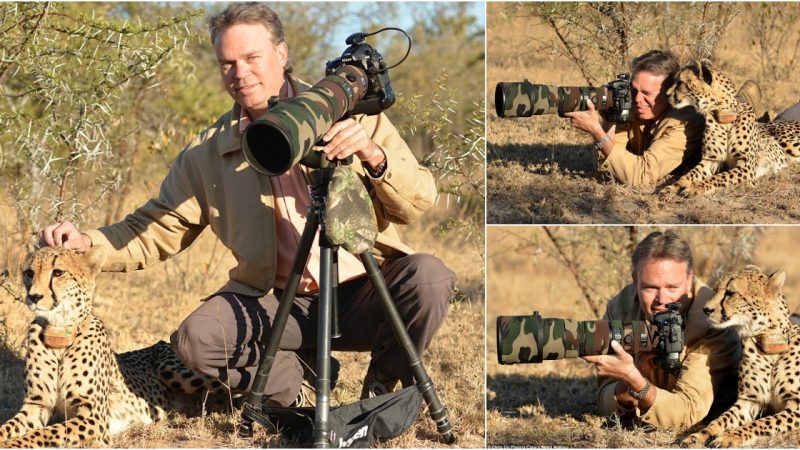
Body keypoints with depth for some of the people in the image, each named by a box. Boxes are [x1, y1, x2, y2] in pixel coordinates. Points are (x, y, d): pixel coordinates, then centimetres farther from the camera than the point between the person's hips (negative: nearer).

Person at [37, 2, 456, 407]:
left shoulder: (352, 114, -2)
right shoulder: (208, 152, 2)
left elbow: (418, 203, -5)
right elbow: (152, 232, 3)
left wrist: (375, 157, -25)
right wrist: (85, 244, -16)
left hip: (365, 293, -1)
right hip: (279, 302, 1)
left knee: (428, 277, -31)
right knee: (197, 338, -26)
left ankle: (383, 382, 1)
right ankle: (300, 383, 4)